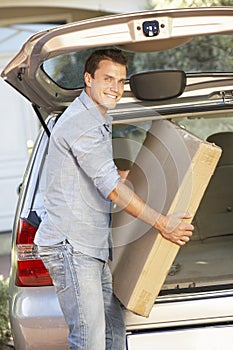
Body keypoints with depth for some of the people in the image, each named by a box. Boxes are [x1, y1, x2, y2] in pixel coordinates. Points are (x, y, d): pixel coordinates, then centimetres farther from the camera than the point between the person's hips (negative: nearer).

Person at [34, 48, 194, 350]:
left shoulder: (98, 121, 20)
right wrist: (162, 223, -15)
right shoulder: (82, 122, -14)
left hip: (93, 247, 11)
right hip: (70, 245, -11)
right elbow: (111, 188, -17)